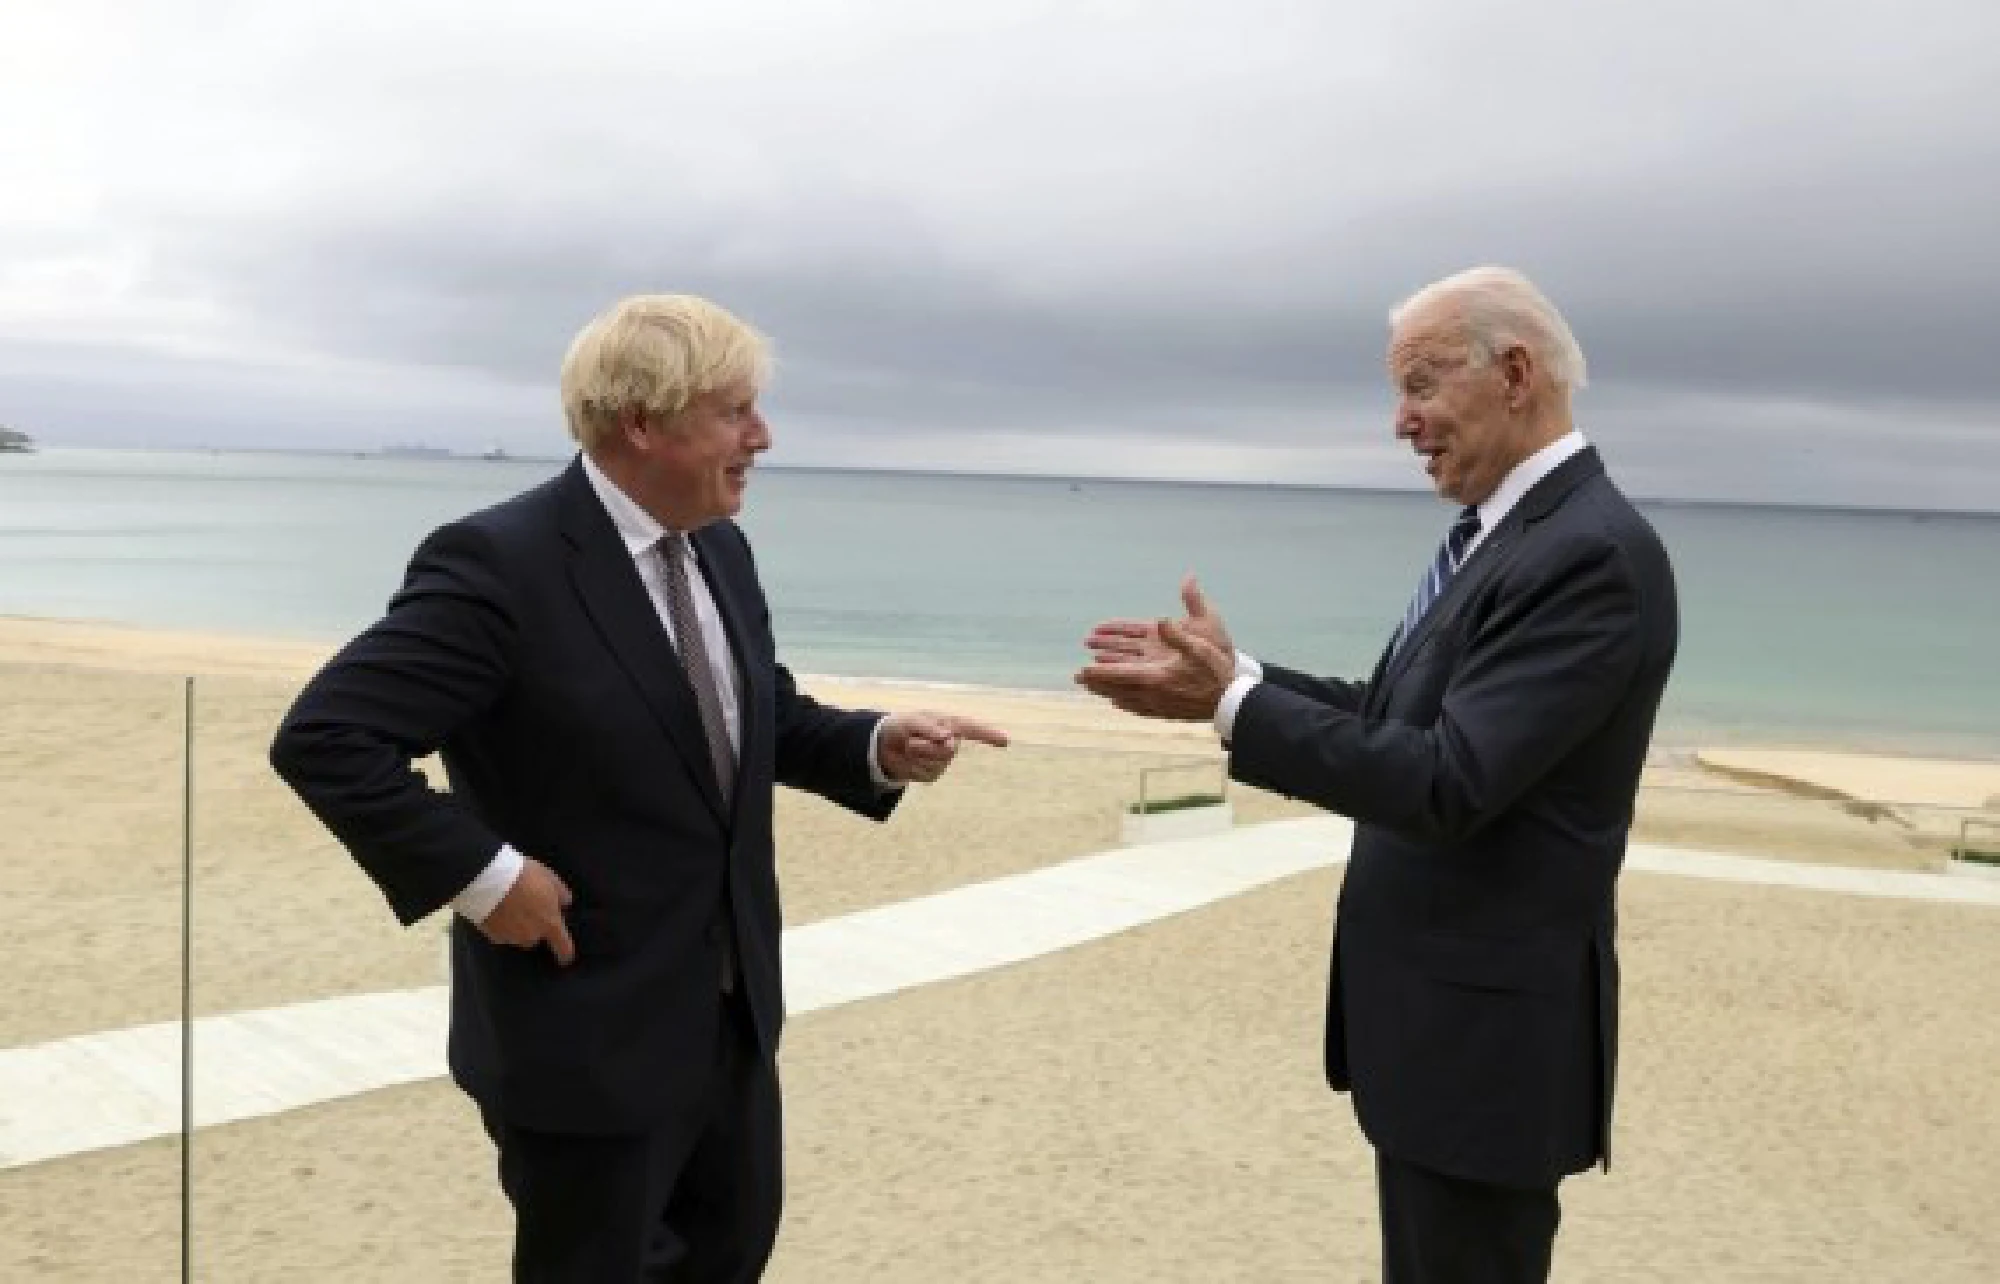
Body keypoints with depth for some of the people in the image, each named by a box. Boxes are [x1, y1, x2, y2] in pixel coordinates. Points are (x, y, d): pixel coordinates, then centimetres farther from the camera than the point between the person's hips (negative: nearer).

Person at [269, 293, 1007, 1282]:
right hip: (588, 1033, -8)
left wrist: (879, 747, -2)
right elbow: (322, 737, -24)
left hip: (734, 1011, 8)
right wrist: (480, 874, -24)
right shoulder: (500, 564, -21)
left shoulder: (720, 553, 4)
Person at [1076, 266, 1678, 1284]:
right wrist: (1227, 676, 2)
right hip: (1438, 1007, 10)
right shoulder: (1510, 535, 9)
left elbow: (1448, 783, -28)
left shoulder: (1592, 554, -23)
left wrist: (1232, 700, -23)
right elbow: (1395, 716, 13)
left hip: (1485, 1025, -9)